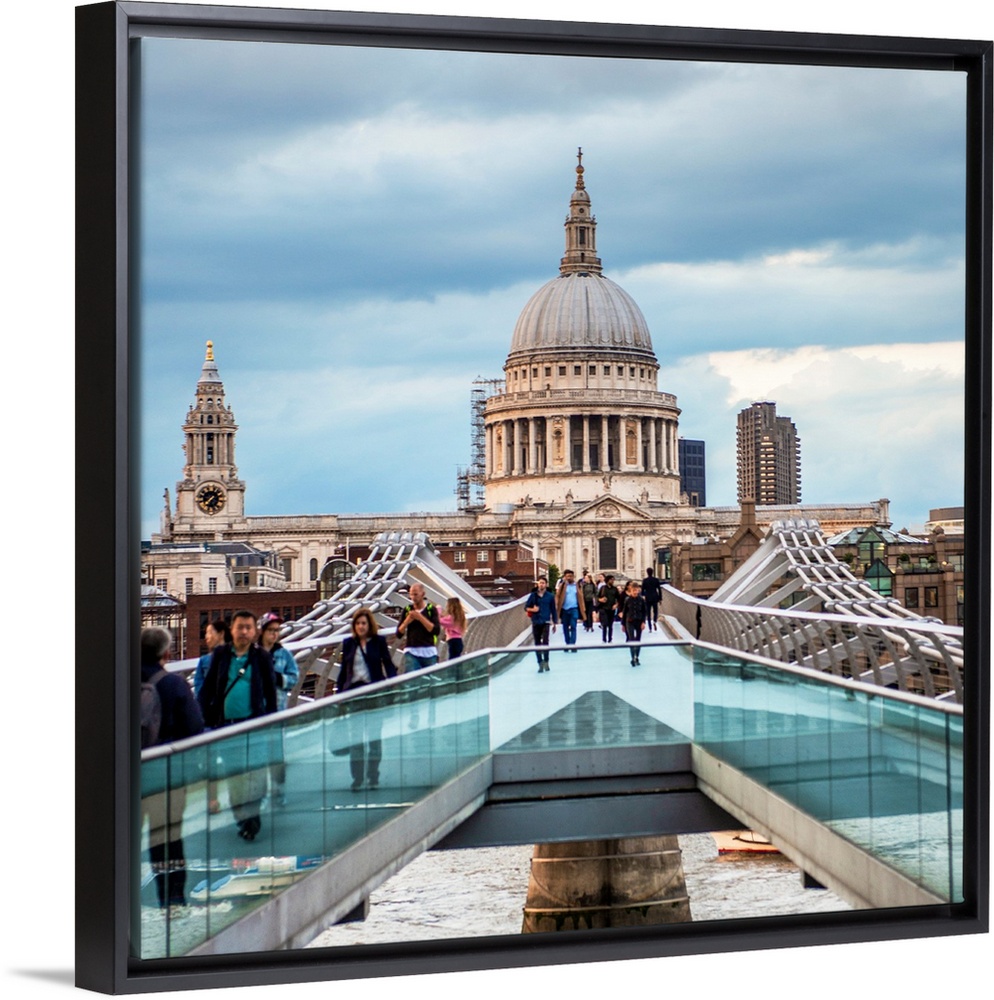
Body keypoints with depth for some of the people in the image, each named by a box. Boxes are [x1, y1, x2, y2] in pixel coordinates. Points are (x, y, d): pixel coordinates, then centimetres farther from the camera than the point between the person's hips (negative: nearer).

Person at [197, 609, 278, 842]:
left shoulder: (262, 657, 4)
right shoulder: (220, 654, 7)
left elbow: (270, 692, 8)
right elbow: (208, 688, 10)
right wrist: (206, 716, 1)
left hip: (253, 723, -2)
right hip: (226, 724, 2)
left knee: (254, 773, -8)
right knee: (233, 774, 6)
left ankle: (251, 815, -5)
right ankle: (242, 817, 14)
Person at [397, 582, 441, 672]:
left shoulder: (431, 609, 3)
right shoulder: (407, 610, 8)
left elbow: (436, 630, -9)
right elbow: (399, 633, 8)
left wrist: (420, 618, -15)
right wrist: (407, 621, -10)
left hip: (429, 652, -1)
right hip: (411, 652, 1)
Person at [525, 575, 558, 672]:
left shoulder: (550, 596, 2)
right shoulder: (533, 595, 4)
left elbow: (553, 610, 7)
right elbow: (526, 607, 8)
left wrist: (554, 623, 8)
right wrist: (532, 609, -13)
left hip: (546, 622, -2)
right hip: (536, 622, 2)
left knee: (545, 642, -16)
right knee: (537, 643, 5)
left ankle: (546, 662, -7)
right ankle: (540, 663, 14)